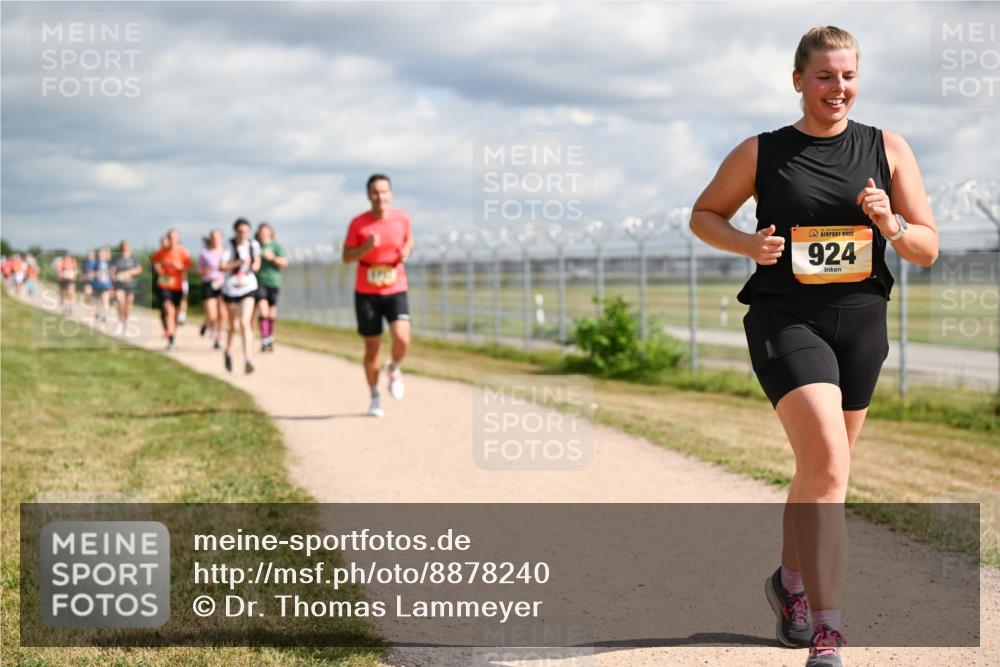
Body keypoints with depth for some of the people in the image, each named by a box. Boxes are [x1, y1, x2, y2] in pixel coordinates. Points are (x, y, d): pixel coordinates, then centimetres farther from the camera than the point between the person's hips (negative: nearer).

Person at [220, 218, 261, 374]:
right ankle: (228, 352, 40)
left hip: (248, 287, 1)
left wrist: (255, 265, -2)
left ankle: (247, 360, -19)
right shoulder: (229, 246, -13)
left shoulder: (254, 244, -2)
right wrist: (239, 262, -34)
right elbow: (222, 267, -23)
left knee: (245, 323, -16)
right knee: (234, 326, 11)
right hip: (231, 288, -1)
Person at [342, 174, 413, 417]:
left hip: (395, 290, 1)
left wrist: (406, 250, -6)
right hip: (366, 293, -1)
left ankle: (394, 369, 14)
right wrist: (367, 247, -21)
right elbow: (347, 257, -2)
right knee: (372, 346, 5)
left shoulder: (402, 218, -3)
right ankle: (375, 398, 23)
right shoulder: (358, 224, -8)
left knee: (402, 338, -20)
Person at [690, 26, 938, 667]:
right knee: (828, 464, -20)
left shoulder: (888, 149, 6)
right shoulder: (761, 153, 2)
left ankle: (790, 580, 43)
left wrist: (890, 225, -16)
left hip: (861, 324, 4)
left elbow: (928, 250, 6)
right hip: (786, 321, -4)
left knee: (822, 467, 17)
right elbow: (704, 215, 13)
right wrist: (747, 244, -7)